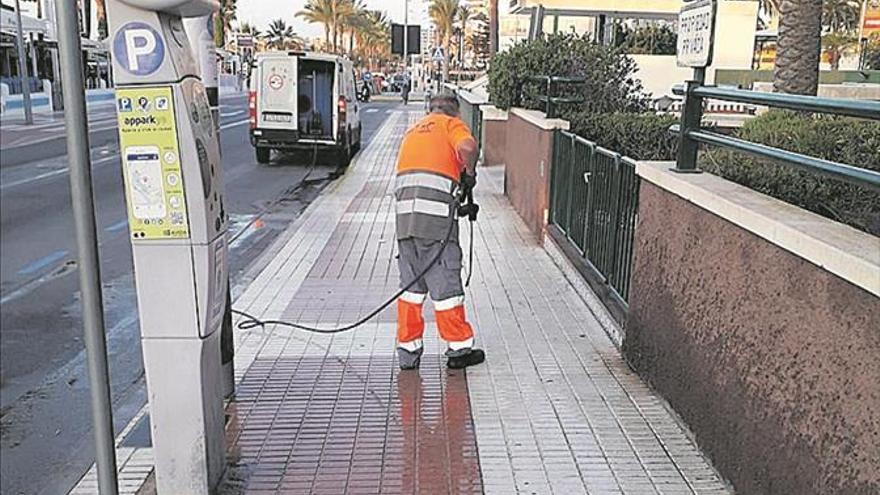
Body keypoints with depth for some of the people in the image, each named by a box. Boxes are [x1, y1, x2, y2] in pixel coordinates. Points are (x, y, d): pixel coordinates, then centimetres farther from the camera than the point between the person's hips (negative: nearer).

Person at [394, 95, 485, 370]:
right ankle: (459, 348, 12)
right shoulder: (451, 124, 9)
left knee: (410, 283, 12)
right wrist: (469, 173, 3)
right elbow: (468, 147, -14)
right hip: (436, 214, -6)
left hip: (404, 213, 6)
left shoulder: (413, 131, 30)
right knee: (445, 283, 2)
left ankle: (407, 350, 15)